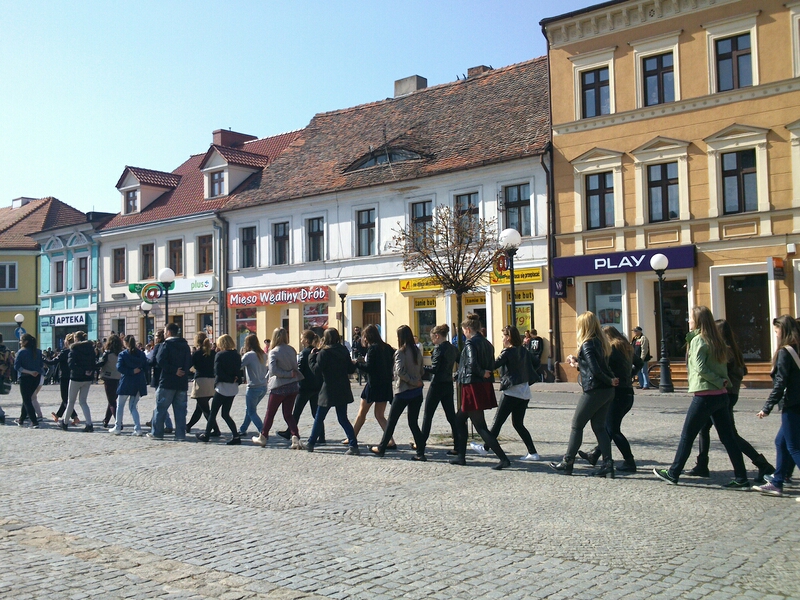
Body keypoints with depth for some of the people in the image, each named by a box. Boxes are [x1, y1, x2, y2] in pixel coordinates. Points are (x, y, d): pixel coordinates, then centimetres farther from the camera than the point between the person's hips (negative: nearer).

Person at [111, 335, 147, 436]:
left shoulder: (122, 354, -7)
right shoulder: (141, 354, 5)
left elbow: (119, 367, -17)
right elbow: (146, 366, 6)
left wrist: (131, 371, -13)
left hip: (126, 382, -4)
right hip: (139, 383, 4)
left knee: (120, 405, 11)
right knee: (133, 406, 11)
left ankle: (117, 428, 16)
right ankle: (137, 429, 0)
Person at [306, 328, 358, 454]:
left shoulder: (324, 353, -13)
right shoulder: (344, 351, 4)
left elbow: (316, 370, -15)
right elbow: (351, 370, 8)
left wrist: (312, 357, -4)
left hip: (329, 391, -5)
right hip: (343, 391, 5)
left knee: (319, 419, 11)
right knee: (343, 419, 9)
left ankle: (311, 443, 22)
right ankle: (353, 446, -2)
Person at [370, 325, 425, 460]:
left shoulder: (400, 352, -12)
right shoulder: (417, 351, 6)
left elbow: (400, 371, -21)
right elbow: (422, 371, 9)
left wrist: (413, 382, -13)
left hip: (403, 392, -5)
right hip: (417, 392, 6)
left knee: (391, 421, 8)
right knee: (413, 422, 10)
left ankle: (381, 448, 19)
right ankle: (420, 452, 4)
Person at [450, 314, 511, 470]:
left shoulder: (470, 343, -13)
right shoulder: (486, 343, 12)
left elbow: (472, 364, -27)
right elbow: (491, 366, 10)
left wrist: (482, 374, -12)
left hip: (472, 387, -9)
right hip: (484, 386, 9)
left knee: (480, 426, -4)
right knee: (459, 419, 20)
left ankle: (503, 459, -8)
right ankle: (461, 456, 23)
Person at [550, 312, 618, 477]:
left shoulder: (587, 345, -14)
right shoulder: (601, 342, 11)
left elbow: (595, 370, -23)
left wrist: (610, 381, -11)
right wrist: (578, 364, 22)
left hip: (594, 391, -8)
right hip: (607, 391, 8)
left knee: (577, 425, 5)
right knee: (599, 427, 12)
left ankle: (567, 463, 13)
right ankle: (608, 465, 5)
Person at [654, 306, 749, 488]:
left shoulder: (698, 340, -11)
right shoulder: (717, 341, 13)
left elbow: (700, 368, -19)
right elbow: (723, 366, 14)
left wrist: (720, 382, -12)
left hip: (704, 396, -7)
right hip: (721, 396, 7)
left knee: (687, 436, 3)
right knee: (728, 437, 8)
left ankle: (673, 474, 12)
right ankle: (741, 479, 7)